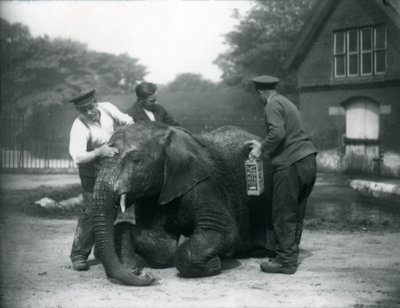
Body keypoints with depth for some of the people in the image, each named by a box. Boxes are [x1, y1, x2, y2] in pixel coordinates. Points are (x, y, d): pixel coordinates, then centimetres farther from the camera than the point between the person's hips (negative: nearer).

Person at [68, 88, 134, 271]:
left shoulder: (106, 108, -13)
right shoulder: (79, 128, -28)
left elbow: (125, 120, 6)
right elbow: (77, 157, -42)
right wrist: (98, 152, -57)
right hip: (92, 171, -5)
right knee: (92, 212, -13)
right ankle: (78, 255, -3)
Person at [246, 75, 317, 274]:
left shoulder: (273, 105, -7)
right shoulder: (287, 103, 23)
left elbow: (277, 133, -22)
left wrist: (262, 149, -10)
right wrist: (262, 146, 30)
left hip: (290, 165, -10)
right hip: (308, 162, 10)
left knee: (283, 216, -3)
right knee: (296, 215, 14)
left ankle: (285, 261, 1)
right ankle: (290, 257, 20)